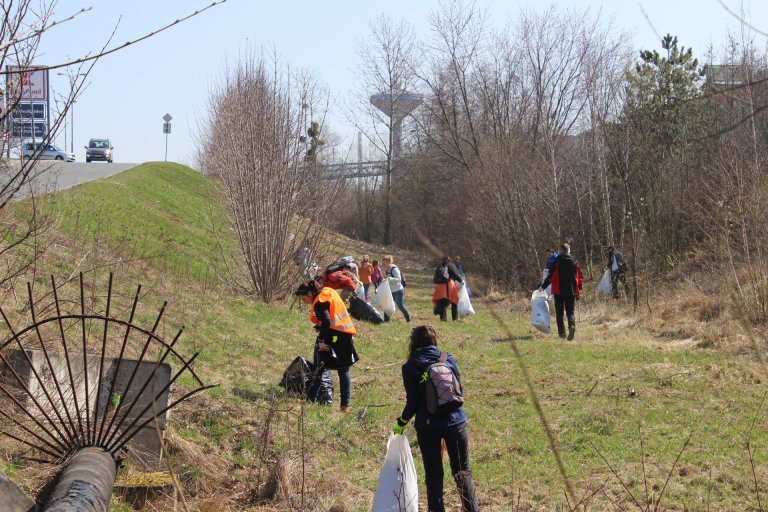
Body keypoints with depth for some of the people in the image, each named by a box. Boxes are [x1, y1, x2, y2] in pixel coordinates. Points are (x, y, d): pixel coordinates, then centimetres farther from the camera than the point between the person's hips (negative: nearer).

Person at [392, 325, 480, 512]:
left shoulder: (410, 367, -5)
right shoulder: (448, 359, 1)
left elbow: (413, 402, -5)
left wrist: (401, 423, 10)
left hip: (427, 427, -1)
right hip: (455, 422, 2)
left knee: (433, 475, 11)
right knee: (463, 472, 12)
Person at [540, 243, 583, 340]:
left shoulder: (557, 261, -6)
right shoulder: (575, 262, 6)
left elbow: (551, 276, -8)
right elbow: (579, 278, 9)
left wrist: (543, 286, 3)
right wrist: (578, 292, 17)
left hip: (559, 291, -3)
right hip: (572, 291, 3)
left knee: (559, 312, 8)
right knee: (570, 311, 5)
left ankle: (561, 332, 6)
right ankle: (572, 325, -22)